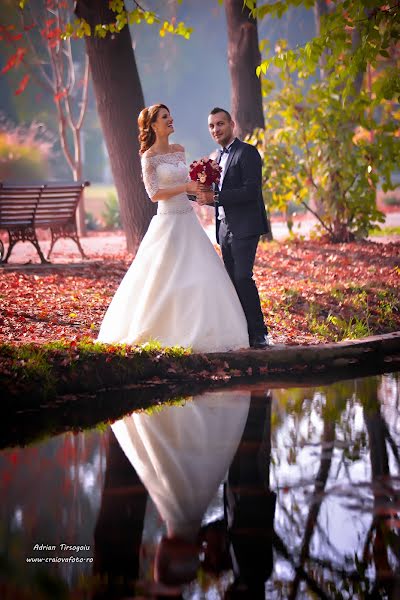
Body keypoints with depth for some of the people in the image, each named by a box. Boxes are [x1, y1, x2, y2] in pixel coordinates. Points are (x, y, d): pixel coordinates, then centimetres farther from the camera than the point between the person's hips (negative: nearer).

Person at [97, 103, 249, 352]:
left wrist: (199, 189, 2)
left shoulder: (179, 150, 12)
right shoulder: (150, 156, -8)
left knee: (202, 276, 4)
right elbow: (154, 193, -14)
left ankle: (199, 331, 10)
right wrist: (186, 187, -17)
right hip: (168, 222, -7)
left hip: (188, 220, 7)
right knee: (164, 279, -4)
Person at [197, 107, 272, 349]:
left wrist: (215, 197, -19)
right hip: (225, 227, 9)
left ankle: (258, 333, -10)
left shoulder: (247, 152, -7)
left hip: (244, 227, -8)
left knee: (243, 278, -14)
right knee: (232, 281, 7)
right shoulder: (220, 156, 19)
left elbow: (251, 190, -17)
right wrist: (207, 195, 1)